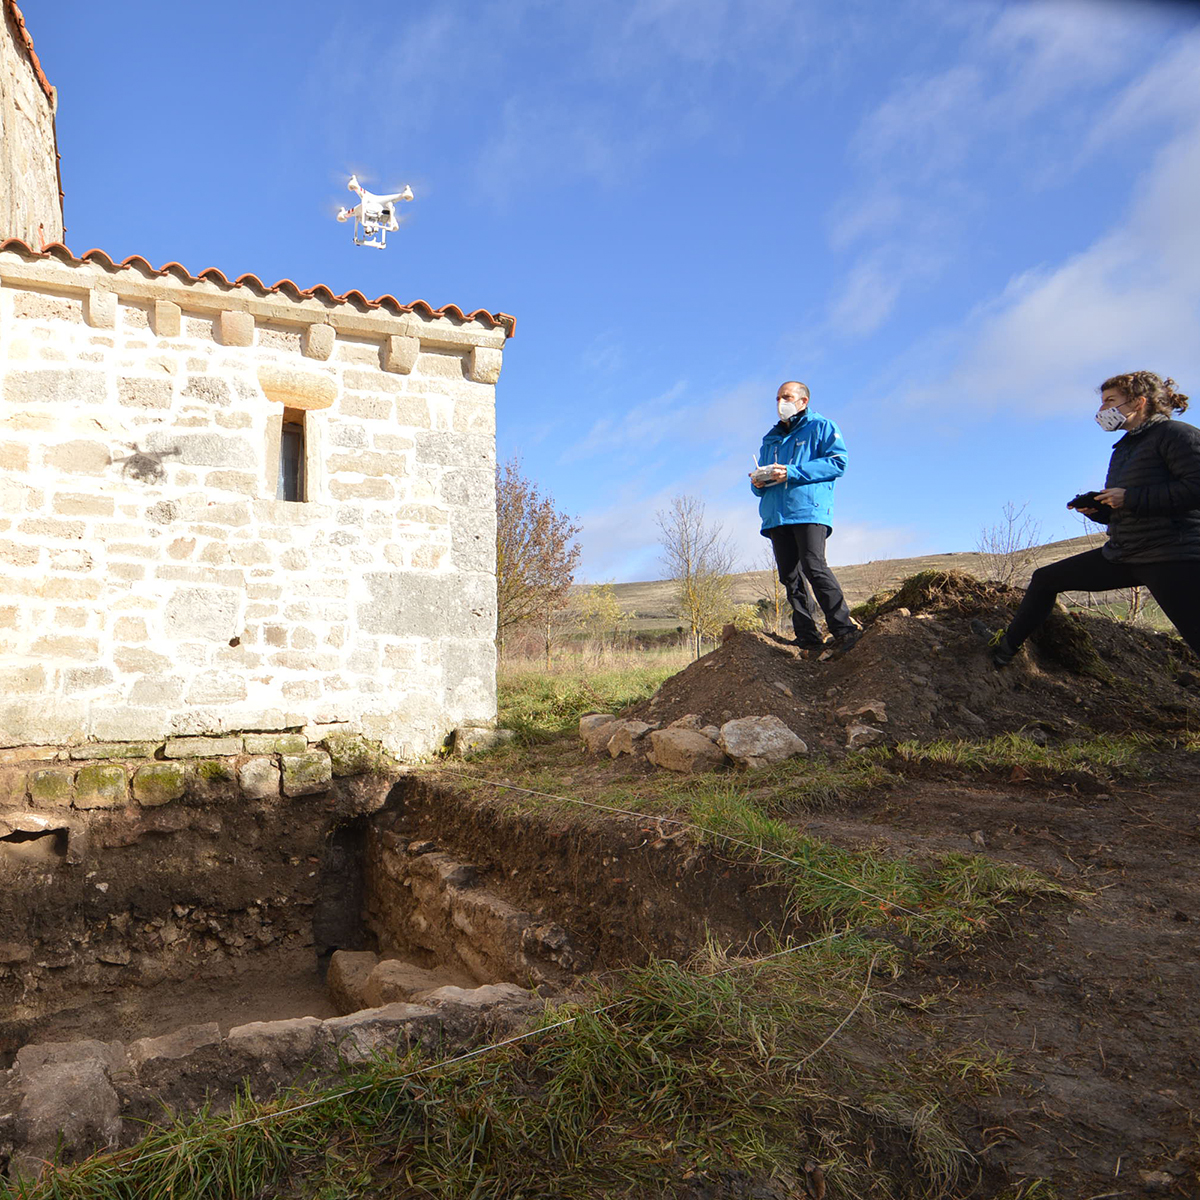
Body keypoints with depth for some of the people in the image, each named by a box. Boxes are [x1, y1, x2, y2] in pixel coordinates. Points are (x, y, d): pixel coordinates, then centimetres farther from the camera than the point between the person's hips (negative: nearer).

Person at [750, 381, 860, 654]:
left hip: (808, 509, -6)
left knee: (814, 567, -19)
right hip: (776, 515, 6)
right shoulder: (770, 438, 28)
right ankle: (808, 638, 2)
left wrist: (792, 473, -13)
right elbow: (763, 479, 31)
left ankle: (844, 629, -17)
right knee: (790, 576, 0)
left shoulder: (821, 427, 9)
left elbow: (838, 462, -5)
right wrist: (757, 483, 4)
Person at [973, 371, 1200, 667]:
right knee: (1045, 579, 13)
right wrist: (1094, 506, 0)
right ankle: (1007, 645, 24)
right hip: (1122, 555, 9)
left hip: (1173, 558, -9)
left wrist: (1130, 498, -19)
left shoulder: (1176, 434, -8)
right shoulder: (1123, 450, 18)